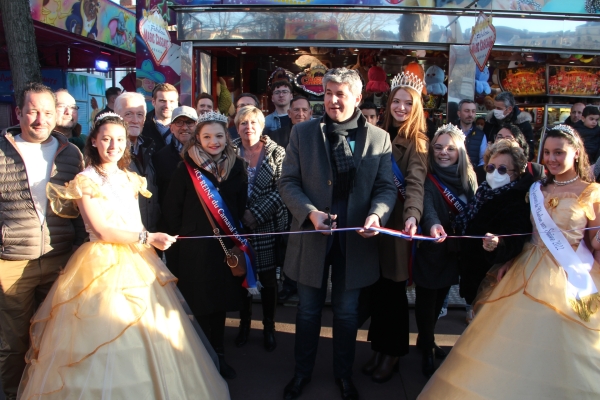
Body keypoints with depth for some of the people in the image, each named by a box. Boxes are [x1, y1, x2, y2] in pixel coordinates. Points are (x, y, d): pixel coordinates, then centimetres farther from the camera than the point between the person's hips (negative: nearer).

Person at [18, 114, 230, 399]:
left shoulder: (131, 179, 14)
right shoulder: (85, 181, -4)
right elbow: (101, 230, -12)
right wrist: (147, 238, -12)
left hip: (139, 262, 6)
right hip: (104, 265, -5)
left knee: (149, 337, 6)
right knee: (105, 339, -3)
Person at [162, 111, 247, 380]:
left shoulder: (236, 166, 2)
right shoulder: (186, 169, -7)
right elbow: (171, 208, -4)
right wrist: (181, 236, -3)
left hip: (226, 245, 3)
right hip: (196, 248, -3)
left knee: (221, 301, 12)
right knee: (202, 304, 4)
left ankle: (218, 355, 28)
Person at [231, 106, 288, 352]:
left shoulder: (277, 153, -2)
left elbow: (282, 190, -9)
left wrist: (257, 213, -16)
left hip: (268, 226, -2)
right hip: (238, 226, 2)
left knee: (268, 277, 6)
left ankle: (269, 327, 23)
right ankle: (244, 323, 29)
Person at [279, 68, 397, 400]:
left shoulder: (379, 138, 0)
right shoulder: (302, 133, -1)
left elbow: (386, 187, 0)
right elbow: (288, 182, -2)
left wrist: (377, 214, -21)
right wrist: (310, 213, -18)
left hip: (354, 239, 0)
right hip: (312, 236, 0)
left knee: (346, 312, 16)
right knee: (308, 310, 15)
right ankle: (302, 372, 37)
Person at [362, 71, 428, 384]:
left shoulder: (417, 142, -7)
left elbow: (415, 182, -23)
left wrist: (412, 216, -40)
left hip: (397, 221, -4)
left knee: (393, 288, 6)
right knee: (375, 287, 12)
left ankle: (392, 352, 24)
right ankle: (378, 347, 29)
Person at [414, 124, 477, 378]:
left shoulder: (468, 178, 2)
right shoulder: (428, 178, -14)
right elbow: (427, 205, -32)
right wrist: (433, 224, -52)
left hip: (454, 250, 5)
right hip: (430, 249, -5)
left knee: (440, 296, 17)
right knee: (426, 298, 5)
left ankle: (426, 339, 39)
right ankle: (427, 351, 23)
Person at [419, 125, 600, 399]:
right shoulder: (537, 190, 11)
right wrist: (498, 243, -1)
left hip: (569, 279, -4)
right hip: (529, 273, 4)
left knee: (560, 352, 1)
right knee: (516, 346, 9)